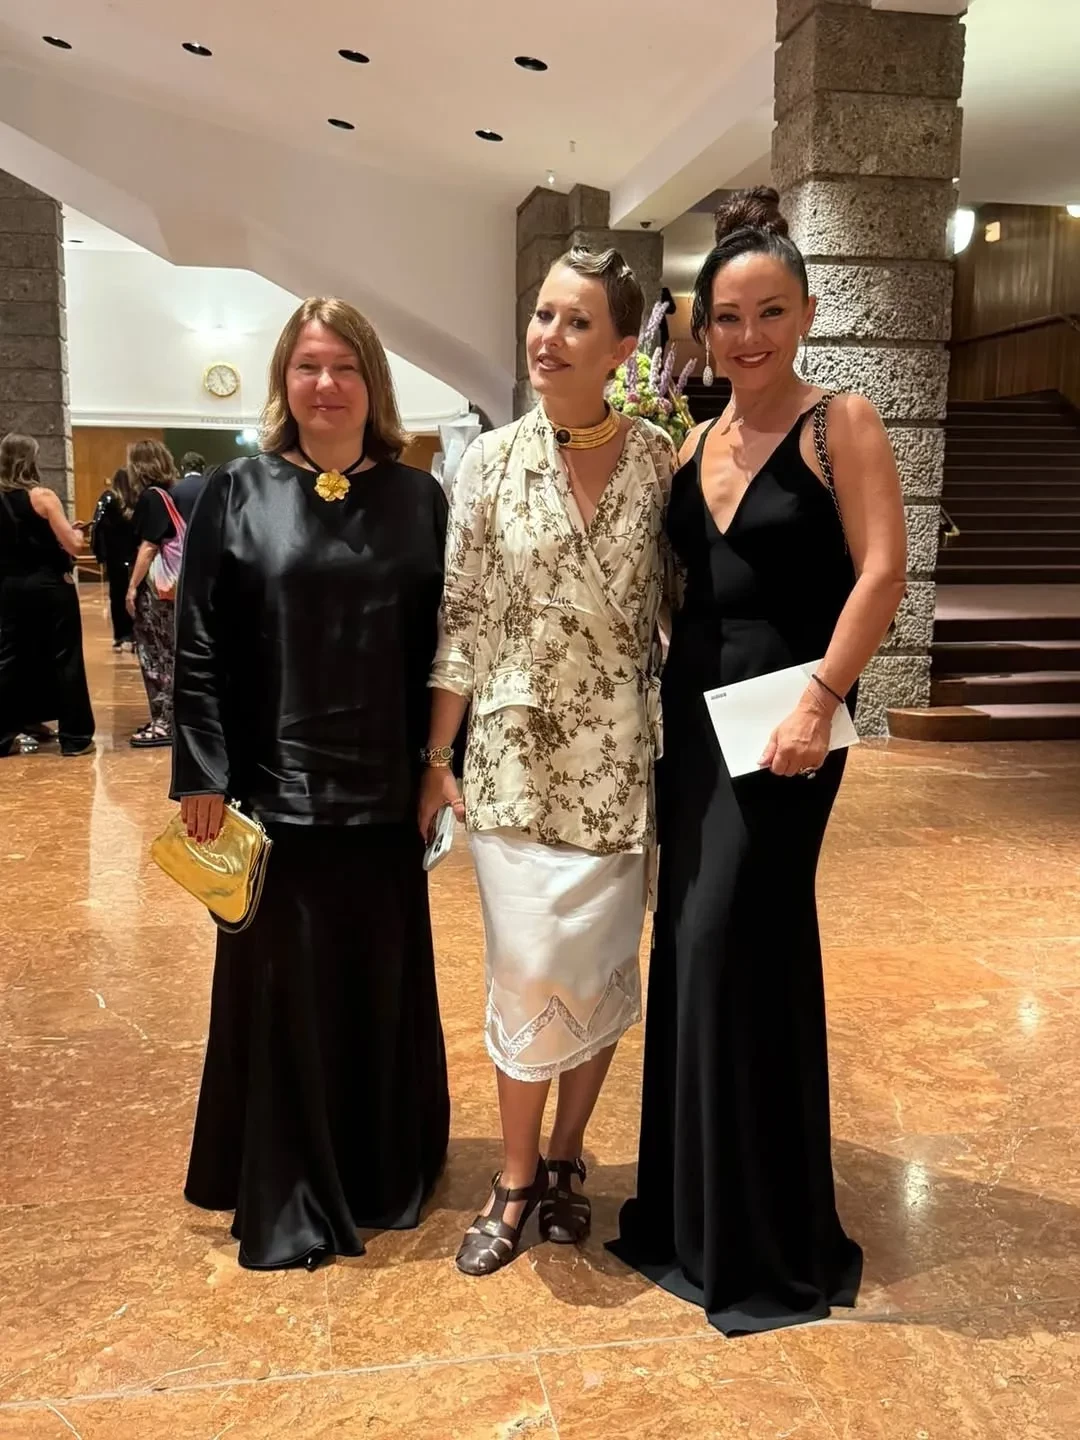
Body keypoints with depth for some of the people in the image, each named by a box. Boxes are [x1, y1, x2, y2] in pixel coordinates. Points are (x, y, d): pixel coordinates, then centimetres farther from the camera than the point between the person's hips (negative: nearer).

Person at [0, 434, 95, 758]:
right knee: (64, 659, 3)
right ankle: (74, 737, 7)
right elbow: (73, 546, -14)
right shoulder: (42, 496, -12)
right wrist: (76, 532, 7)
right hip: (50, 587, -5)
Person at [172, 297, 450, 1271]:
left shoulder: (419, 499, 5)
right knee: (283, 986, 8)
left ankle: (385, 1174, 33)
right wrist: (204, 776, -7)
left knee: (386, 981, 12)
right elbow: (199, 647, -2)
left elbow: (445, 644, 6)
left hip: (386, 789, 2)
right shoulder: (237, 495, 1)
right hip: (274, 785, -1)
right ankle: (286, 1200, 25)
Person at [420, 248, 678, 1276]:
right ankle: (516, 1177, 22)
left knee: (601, 972, 9)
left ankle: (565, 1157, 32)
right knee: (529, 976, -1)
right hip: (515, 757, 0)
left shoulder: (658, 460, -1)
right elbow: (460, 621, 1)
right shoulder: (490, 462, 0)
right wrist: (436, 758, 2)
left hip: (619, 759, 1)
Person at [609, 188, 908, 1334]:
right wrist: (660, 690, 3)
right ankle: (692, 1208, 29)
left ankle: (765, 1241, 14)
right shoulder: (693, 444, 12)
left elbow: (881, 573, -13)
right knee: (688, 944, 11)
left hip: (782, 715, -6)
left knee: (732, 946, -6)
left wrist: (820, 700, -21)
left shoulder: (839, 424, -5)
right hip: (690, 711, 7)